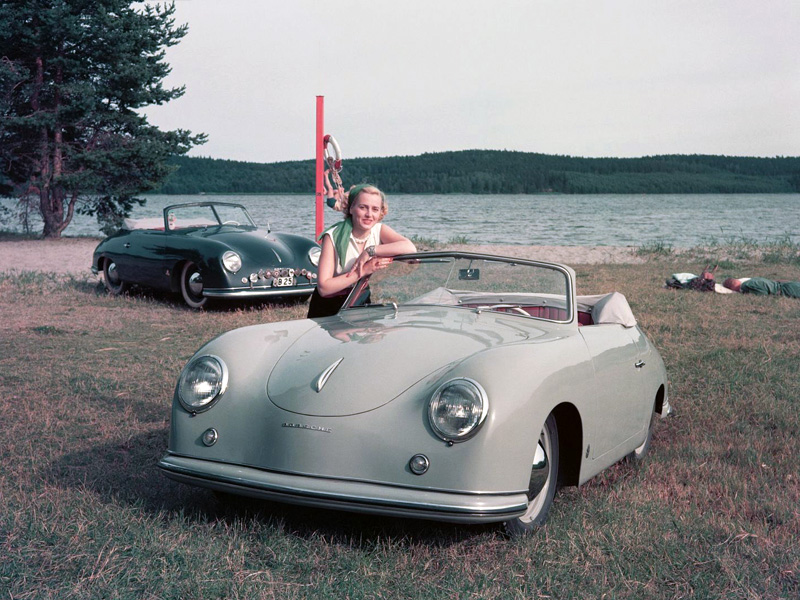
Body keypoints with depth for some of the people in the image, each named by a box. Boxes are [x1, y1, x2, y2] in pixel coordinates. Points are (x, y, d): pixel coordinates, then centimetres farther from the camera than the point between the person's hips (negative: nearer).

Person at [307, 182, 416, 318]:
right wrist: (364, 271, -27)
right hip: (329, 309, -2)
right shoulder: (333, 237, -15)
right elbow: (323, 288, -22)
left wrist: (370, 251, -27)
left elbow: (410, 248, -24)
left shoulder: (380, 230, -4)